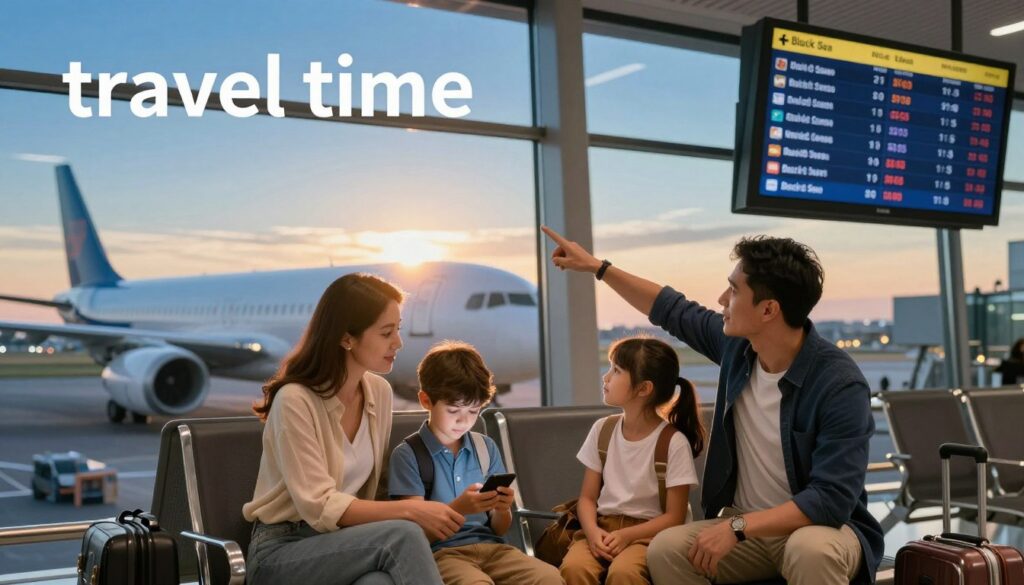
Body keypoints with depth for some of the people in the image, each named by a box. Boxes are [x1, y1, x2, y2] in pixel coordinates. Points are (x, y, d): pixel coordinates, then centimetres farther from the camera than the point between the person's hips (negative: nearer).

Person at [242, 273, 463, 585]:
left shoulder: (380, 392, 3)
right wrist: (410, 510, -24)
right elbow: (321, 508, -21)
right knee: (403, 535, -32)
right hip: (281, 552, -4)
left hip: (343, 541, 5)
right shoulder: (295, 401, -18)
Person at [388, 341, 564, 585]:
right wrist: (457, 508, -23)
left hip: (490, 546, 4)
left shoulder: (486, 447, 14)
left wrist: (502, 510, -8)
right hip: (441, 552, -4)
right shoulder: (408, 454, -1)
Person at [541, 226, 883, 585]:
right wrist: (597, 267, 15)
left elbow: (832, 498, -28)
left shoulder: (840, 385, -24)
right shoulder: (738, 343, -5)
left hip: (820, 528, -5)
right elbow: (673, 311, 12)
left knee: (812, 551, -39)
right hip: (747, 526, 5)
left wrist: (737, 527, -33)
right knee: (665, 551, -19)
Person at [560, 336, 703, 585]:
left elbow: (674, 517, -7)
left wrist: (627, 535, -20)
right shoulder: (602, 430, 6)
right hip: (602, 527, 4)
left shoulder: (674, 442, -9)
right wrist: (592, 531, -15)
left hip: (648, 533, -3)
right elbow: (587, 497, 7)